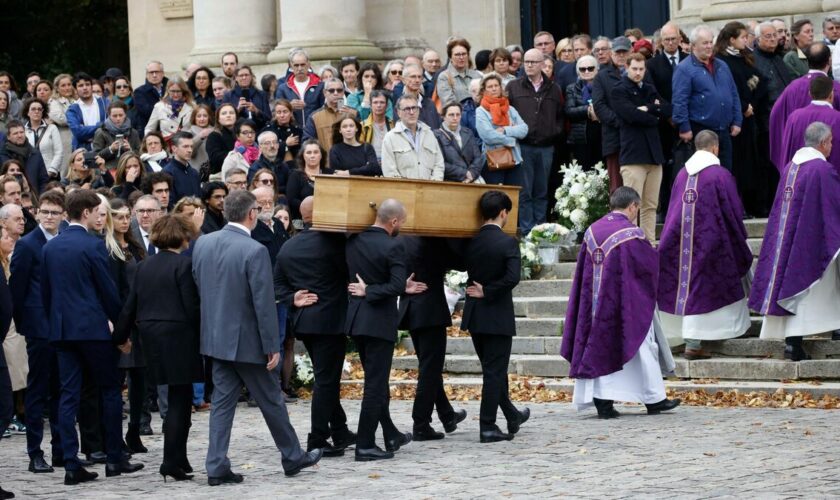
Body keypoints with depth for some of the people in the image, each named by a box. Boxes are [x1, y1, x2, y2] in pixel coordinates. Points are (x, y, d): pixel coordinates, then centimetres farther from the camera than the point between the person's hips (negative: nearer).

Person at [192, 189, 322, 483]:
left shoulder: (202, 244, 0)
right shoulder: (254, 251, -20)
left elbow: (197, 287, 10)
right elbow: (264, 303, -18)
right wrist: (272, 346, -12)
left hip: (216, 337, 6)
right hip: (247, 340, -6)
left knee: (222, 401, 9)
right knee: (271, 400, 9)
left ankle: (217, 467, 5)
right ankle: (292, 457, 23)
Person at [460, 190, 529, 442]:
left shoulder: (470, 242, 2)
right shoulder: (507, 242, -14)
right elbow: (512, 277, -22)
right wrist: (487, 291, -12)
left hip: (474, 316, 6)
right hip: (498, 315, -6)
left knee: (494, 369, 18)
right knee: (494, 371, 0)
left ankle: (512, 416, 33)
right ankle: (487, 427, 0)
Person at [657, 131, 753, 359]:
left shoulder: (682, 173, 7)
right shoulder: (720, 175, -10)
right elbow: (733, 211, -6)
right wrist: (742, 241, 8)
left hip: (680, 239, 5)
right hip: (709, 237, -5)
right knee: (701, 289, 0)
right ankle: (692, 344, -3)